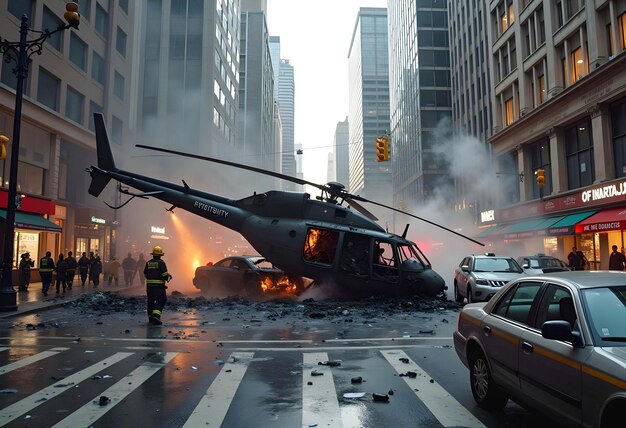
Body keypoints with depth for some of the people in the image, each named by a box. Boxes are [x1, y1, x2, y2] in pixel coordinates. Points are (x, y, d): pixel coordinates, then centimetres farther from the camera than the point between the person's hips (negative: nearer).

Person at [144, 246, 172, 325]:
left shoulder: (148, 263, 7)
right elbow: (165, 274, -16)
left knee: (151, 301, 16)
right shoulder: (161, 262, -11)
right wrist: (168, 277, 4)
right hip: (159, 285, -6)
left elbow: (145, 274, 15)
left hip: (149, 285, 6)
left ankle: (150, 318, 24)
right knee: (160, 301, -2)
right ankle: (155, 316, -19)